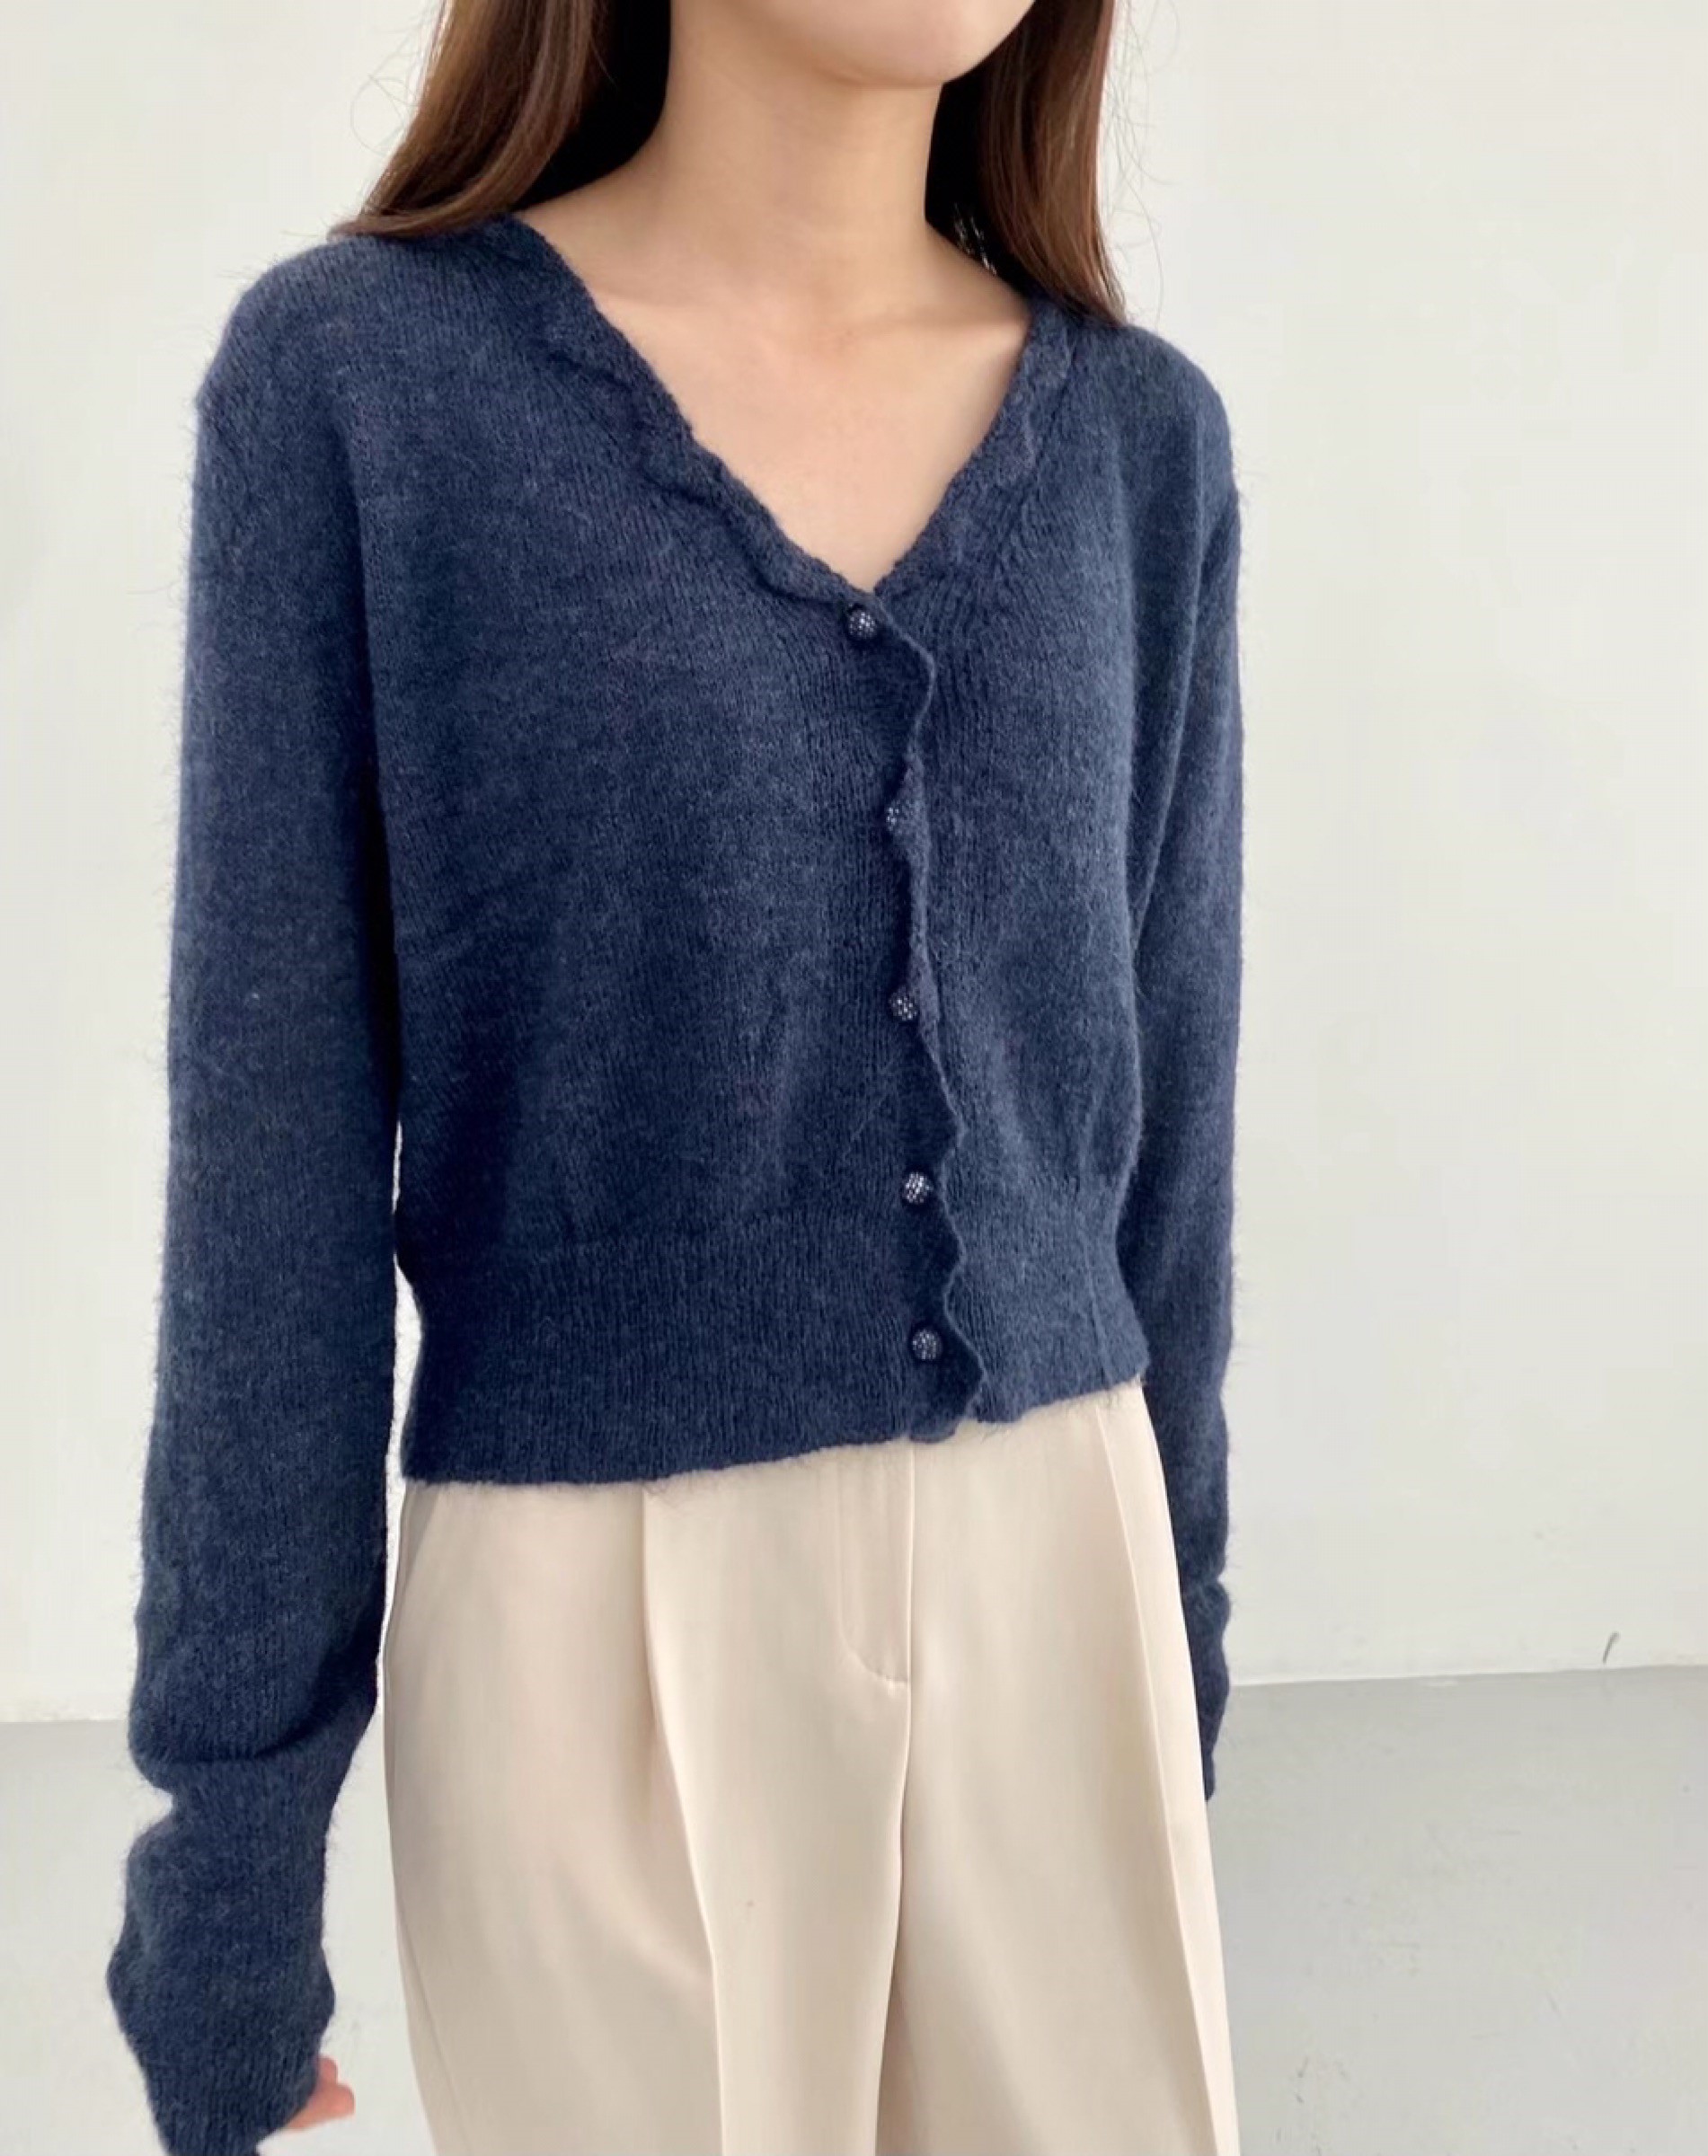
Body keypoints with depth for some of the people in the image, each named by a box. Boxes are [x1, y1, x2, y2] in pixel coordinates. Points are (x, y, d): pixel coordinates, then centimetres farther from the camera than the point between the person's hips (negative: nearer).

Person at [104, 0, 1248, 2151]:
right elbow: (274, 1157, -8)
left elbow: (1165, 1107, 7)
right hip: (601, 1626, -3)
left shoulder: (1141, 435, 2)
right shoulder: (353, 378, -9)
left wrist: (1179, 1631, 13)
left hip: (1052, 1580, 4)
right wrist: (231, 1828, -4)